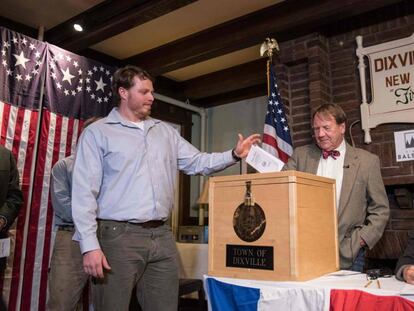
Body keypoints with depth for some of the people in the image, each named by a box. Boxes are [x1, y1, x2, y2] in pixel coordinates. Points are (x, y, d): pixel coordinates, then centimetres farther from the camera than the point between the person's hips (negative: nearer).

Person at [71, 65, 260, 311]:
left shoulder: (166, 131, 16)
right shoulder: (97, 133, 0)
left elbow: (197, 162, 15)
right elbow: (84, 192, -6)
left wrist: (234, 155, 0)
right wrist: (90, 245, -14)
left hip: (162, 236, 5)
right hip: (119, 236, -4)